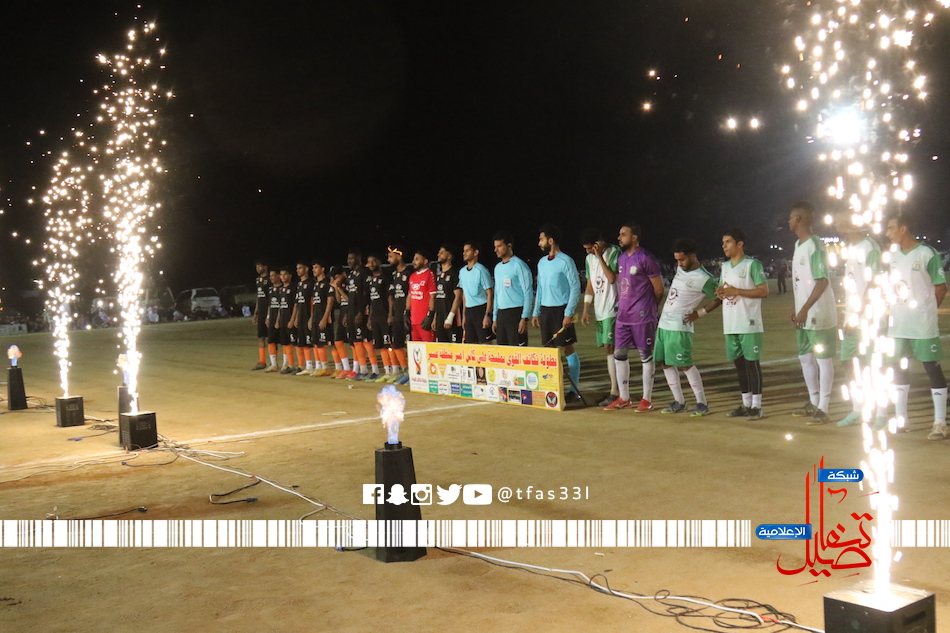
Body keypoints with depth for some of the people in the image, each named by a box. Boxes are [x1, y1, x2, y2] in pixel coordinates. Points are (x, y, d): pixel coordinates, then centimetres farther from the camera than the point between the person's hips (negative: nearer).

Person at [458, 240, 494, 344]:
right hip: (468, 311, 7)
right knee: (470, 343, 9)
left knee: (485, 342, -6)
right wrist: (464, 315, 16)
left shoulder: (481, 270, -10)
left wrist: (487, 315, -18)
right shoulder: (462, 271, 12)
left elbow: (490, 294, -12)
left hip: (481, 309, -7)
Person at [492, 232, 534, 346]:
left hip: (516, 313, -8)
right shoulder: (497, 267, 16)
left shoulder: (519, 265, -7)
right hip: (501, 314, 8)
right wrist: (495, 318, 17)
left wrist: (524, 318, -17)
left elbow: (528, 293, -10)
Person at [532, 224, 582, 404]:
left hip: (561, 310, -7)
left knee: (568, 350, -4)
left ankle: (574, 390, 0)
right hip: (545, 310, 7)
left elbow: (575, 288, -12)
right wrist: (536, 312, 14)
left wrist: (568, 313, -17)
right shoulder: (541, 262, 12)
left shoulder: (565, 261, -10)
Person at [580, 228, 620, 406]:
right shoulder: (589, 259, 13)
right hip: (599, 310, 7)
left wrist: (599, 256, -18)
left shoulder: (614, 252, -9)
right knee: (608, 349, 7)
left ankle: (615, 392, -11)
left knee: (610, 347, -13)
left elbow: (612, 278, -21)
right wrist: (586, 310, 12)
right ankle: (616, 390, 11)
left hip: (612, 309, -7)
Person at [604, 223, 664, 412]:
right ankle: (624, 398, 19)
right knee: (619, 355, 8)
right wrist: (621, 306, 10)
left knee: (646, 356, 2)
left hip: (642, 316, -8)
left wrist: (648, 308, 6)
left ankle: (647, 399, 11)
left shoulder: (646, 259, -12)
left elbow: (659, 289, -6)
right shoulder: (621, 257, 11)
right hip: (622, 315, 8)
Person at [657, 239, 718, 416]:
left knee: (685, 364, -10)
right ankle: (679, 402, 18)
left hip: (680, 327, -8)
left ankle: (702, 403, -1)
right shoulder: (680, 269, 10)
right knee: (665, 363, 9)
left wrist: (699, 313, -7)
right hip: (664, 323, 9)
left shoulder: (704, 278, -13)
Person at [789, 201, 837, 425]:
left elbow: (823, 281, -23)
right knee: (805, 356, 16)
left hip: (819, 315, -10)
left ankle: (823, 408, 5)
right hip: (804, 315, 10)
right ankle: (814, 402, 28)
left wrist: (805, 309, -28)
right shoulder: (798, 244, 12)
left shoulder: (815, 246, -17)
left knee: (823, 358, -1)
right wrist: (796, 309, 19)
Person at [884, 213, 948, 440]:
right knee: (899, 368, 13)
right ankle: (901, 419, 24)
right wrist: (894, 309, 5)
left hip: (923, 326, -7)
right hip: (898, 325, 7)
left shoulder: (927, 254, -12)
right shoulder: (892, 253, 7)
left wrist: (925, 310, -1)